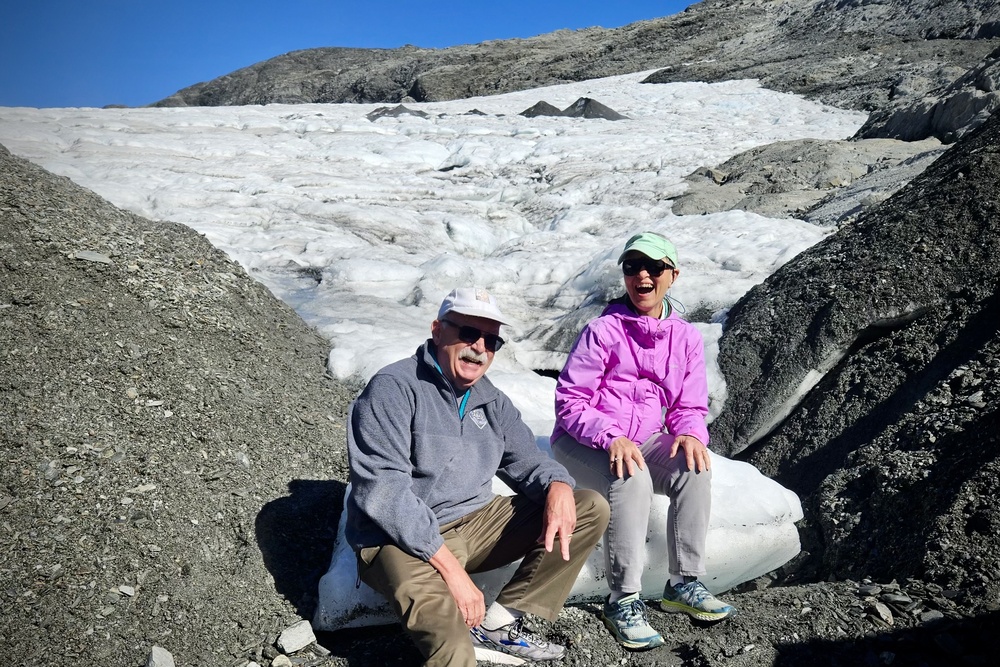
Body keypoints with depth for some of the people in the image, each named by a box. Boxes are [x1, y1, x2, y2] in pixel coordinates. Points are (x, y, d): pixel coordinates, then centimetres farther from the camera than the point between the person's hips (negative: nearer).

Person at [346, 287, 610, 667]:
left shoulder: (491, 401, 11)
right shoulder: (393, 390, -13)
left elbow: (527, 460, 13)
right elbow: (384, 492, -21)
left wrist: (557, 485, -13)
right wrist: (450, 567, -25)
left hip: (475, 523, 9)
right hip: (404, 540, -8)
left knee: (591, 509, -2)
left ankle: (497, 623, -6)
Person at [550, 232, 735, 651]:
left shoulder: (686, 337, 4)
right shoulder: (603, 330, -11)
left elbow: (690, 407, 8)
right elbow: (569, 400, -14)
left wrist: (690, 432, -15)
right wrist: (611, 437, -29)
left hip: (642, 441, 5)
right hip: (582, 443, -4)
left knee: (694, 469, -23)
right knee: (631, 481, -33)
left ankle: (684, 585, -7)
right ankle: (623, 601, -19)